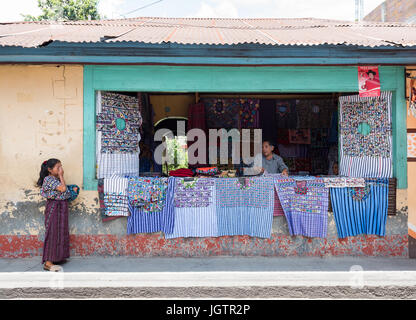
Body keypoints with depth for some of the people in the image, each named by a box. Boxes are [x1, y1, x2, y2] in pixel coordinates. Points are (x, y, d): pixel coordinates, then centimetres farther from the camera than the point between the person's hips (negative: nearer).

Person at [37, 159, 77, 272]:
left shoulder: (57, 179, 14)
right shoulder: (49, 179, -13)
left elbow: (65, 193, 17)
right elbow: (63, 189, -22)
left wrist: (72, 191, 1)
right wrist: (61, 176, -12)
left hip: (61, 207, 9)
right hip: (54, 207, -9)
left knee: (60, 232, 12)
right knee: (52, 233, -8)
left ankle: (57, 257, 23)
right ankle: (48, 263, -6)